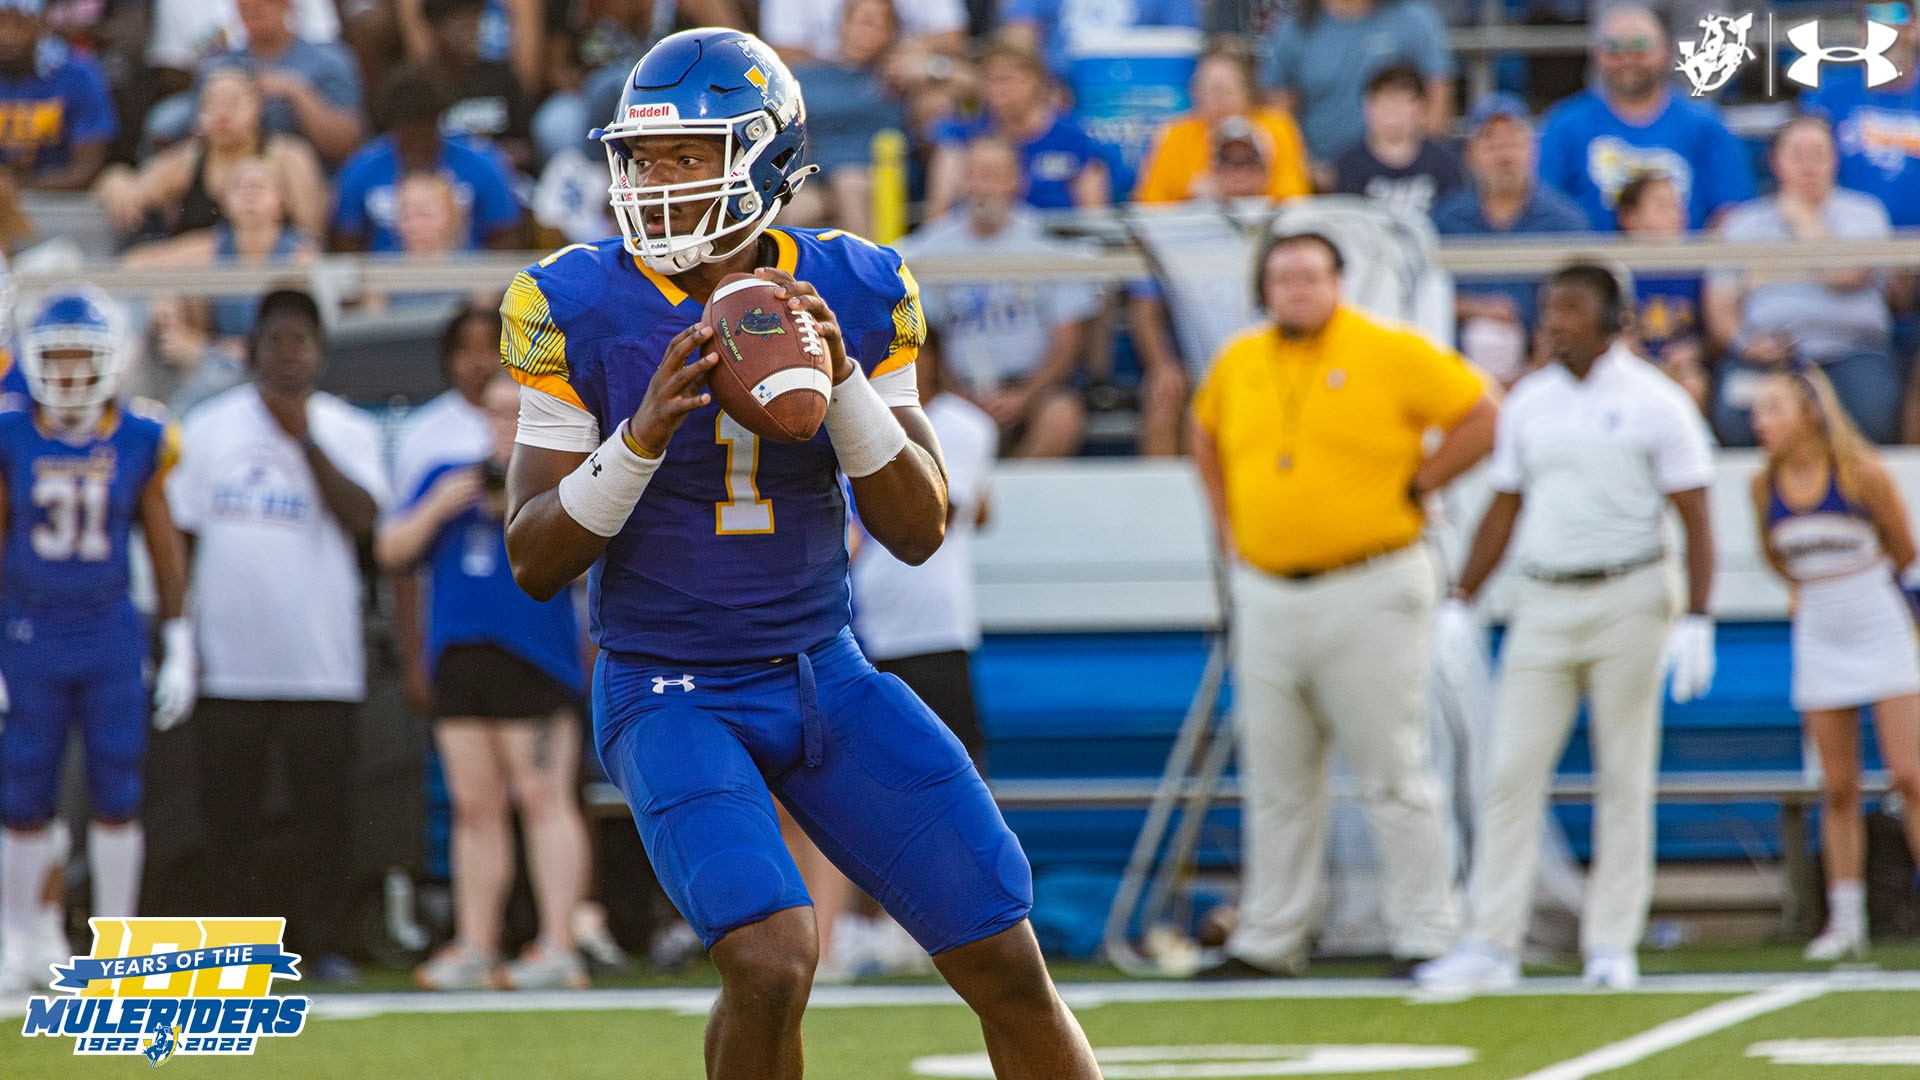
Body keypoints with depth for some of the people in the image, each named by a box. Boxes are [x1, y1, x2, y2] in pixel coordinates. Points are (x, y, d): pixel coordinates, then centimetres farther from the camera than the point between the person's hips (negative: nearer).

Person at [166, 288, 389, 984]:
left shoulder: (348, 431, 4)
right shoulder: (209, 428, 7)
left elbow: (361, 520, -13)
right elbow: (179, 536, 10)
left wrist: (304, 436, -16)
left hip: (320, 659, -2)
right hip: (229, 659, 2)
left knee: (322, 808, -3)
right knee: (228, 809, 4)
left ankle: (325, 945, 4)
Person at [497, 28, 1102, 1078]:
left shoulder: (852, 296, -3)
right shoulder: (580, 310, -9)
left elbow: (918, 530, -3)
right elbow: (535, 560, -8)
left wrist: (842, 378, -19)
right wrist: (642, 437, -25)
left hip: (825, 676, 3)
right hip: (671, 699, -3)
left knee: (1008, 965, -1)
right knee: (771, 960, -25)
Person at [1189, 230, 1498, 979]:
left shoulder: (1390, 354, -7)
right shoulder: (1238, 364, 9)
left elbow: (1482, 421, -7)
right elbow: (1205, 435, 29)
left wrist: (1412, 489, -6)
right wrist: (1228, 523, 18)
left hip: (1369, 593, -5)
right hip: (1267, 597, 5)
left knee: (1393, 776, -4)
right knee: (1276, 784, 10)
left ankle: (1426, 935, 1)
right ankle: (1268, 940, 16)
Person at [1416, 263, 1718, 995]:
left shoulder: (1654, 403, -3)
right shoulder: (1529, 404, 10)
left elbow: (1695, 518, -3)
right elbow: (1503, 511, 17)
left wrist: (1696, 620, -11)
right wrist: (1460, 604, 11)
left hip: (1627, 601, -4)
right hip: (1543, 602, 4)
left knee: (1625, 778, 0)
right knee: (1511, 771, -4)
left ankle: (1611, 944, 6)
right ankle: (1492, 946, -3)